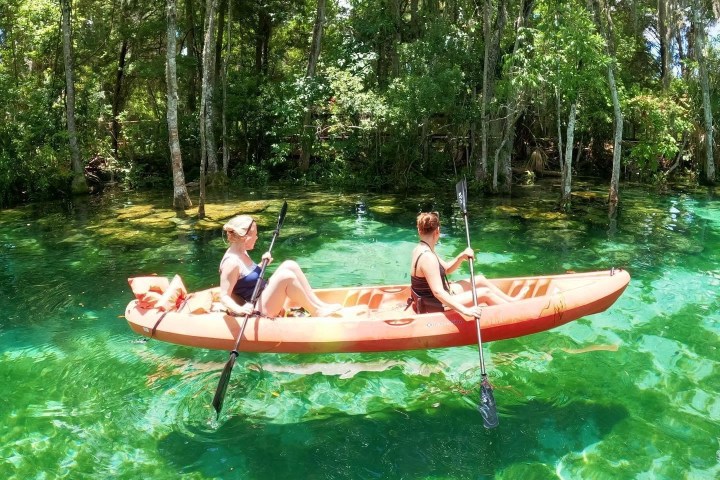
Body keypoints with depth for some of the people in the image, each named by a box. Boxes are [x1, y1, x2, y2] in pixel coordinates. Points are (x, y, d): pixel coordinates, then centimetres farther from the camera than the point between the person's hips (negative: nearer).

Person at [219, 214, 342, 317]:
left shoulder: (241, 253, 7)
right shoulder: (231, 262, -21)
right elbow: (224, 296, -22)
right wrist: (239, 310, -40)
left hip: (262, 297, 10)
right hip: (256, 310, -10)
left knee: (290, 265, 0)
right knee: (286, 276, -26)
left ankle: (319, 304, -1)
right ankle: (317, 312, -11)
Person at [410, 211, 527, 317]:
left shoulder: (420, 249, 2)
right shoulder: (428, 258, -28)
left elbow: (447, 269, 11)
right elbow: (438, 292, -34)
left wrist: (462, 257, -6)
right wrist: (465, 310, -36)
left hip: (429, 300, 10)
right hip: (436, 306, -10)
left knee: (480, 280, 15)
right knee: (485, 293, -5)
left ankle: (512, 300, 27)